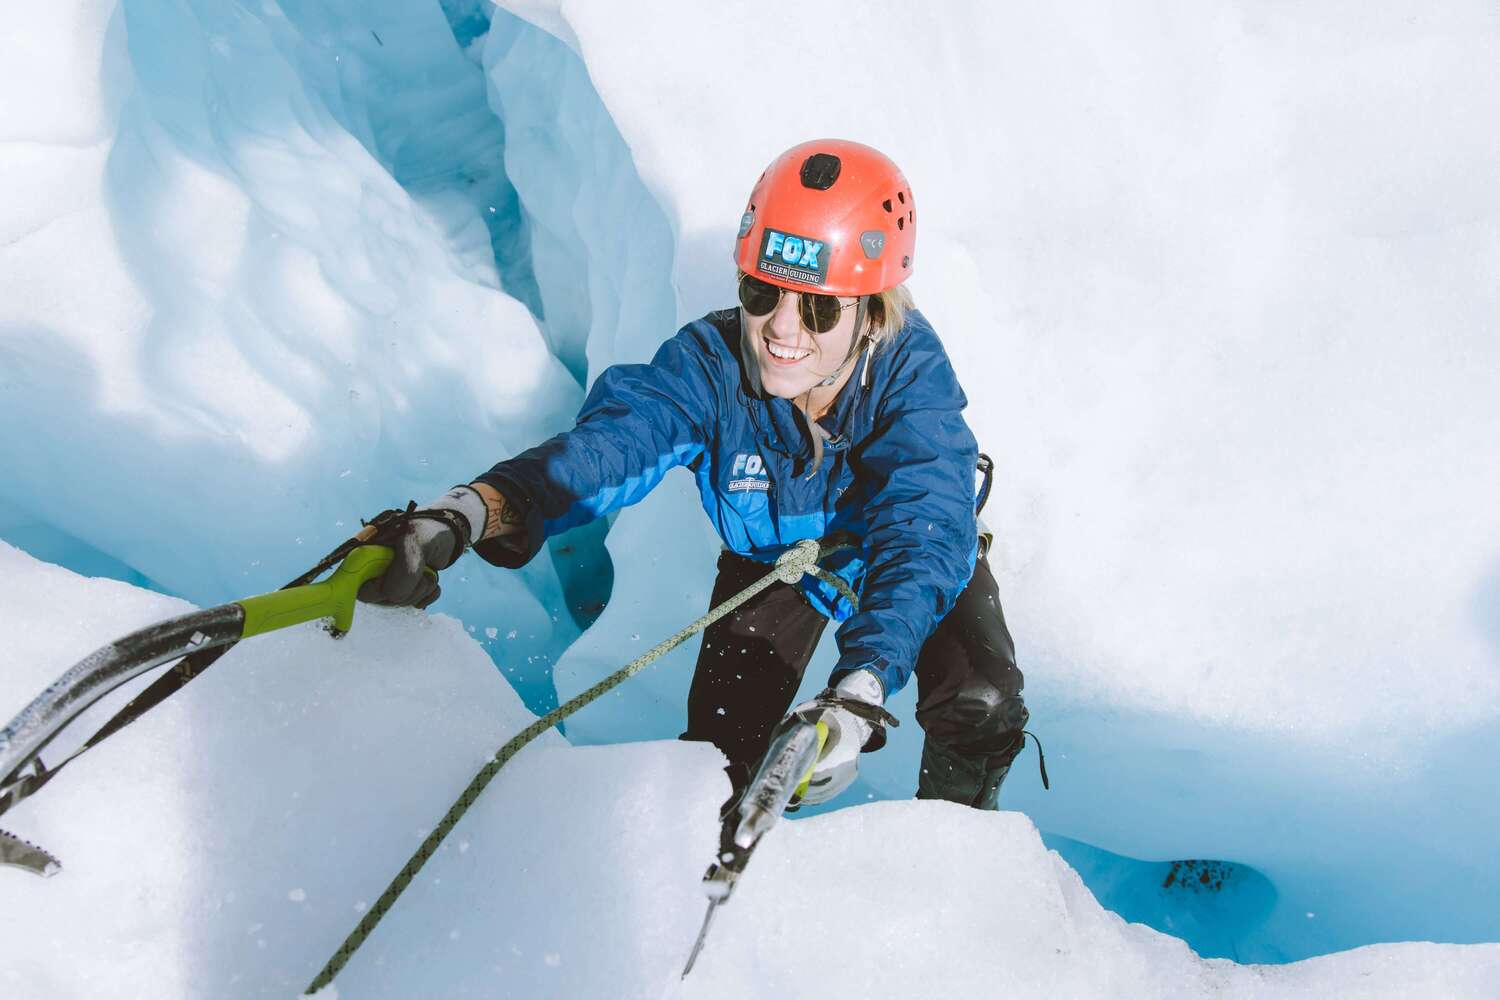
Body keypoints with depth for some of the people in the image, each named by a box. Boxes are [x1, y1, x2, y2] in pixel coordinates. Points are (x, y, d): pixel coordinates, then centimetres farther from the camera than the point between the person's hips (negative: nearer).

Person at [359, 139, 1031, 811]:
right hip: (770, 554, 1)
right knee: (719, 754, -8)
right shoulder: (712, 363, -34)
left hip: (890, 548, -1)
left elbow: (923, 535, -48)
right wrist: (467, 512, -71)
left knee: (980, 705, -19)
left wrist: (857, 697, -65)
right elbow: (610, 443, -50)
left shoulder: (911, 369, -37)